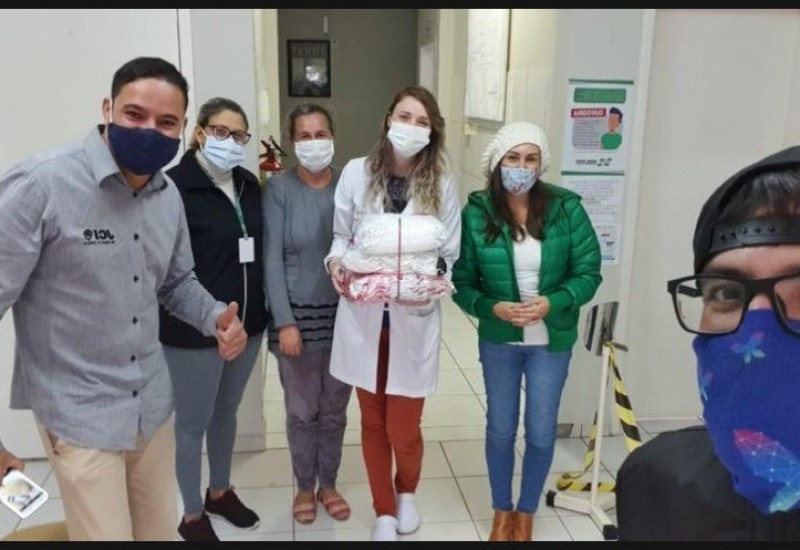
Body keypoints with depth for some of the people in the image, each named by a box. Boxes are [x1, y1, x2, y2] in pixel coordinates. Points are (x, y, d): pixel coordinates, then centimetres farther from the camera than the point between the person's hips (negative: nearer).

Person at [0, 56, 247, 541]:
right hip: (80, 414, -6)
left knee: (161, 532, 20)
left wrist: (216, 317, -7)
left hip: (153, 404, 6)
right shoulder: (39, 185, -20)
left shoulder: (169, 195, 2)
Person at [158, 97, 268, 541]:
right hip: (194, 330, -6)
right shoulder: (175, 185, -17)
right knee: (193, 423, 12)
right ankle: (192, 515, 33)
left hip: (247, 324, 6)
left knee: (226, 413, 23)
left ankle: (219, 492, 45)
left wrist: (262, 309, 6)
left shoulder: (249, 184, 4)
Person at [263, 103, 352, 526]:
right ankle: (304, 487, 33)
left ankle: (329, 484, 35)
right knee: (302, 409, 12)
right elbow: (272, 258, -9)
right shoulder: (278, 188, -7)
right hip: (297, 314, -2)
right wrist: (285, 321, -13)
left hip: (343, 314, 2)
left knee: (335, 408, 14)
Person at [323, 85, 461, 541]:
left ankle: (407, 491, 42)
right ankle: (384, 510, 38)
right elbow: (340, 235, 6)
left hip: (414, 321, -1)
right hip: (363, 318, 1)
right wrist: (337, 262, -15)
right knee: (373, 422, 15)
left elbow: (450, 257, -1)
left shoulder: (443, 184, -5)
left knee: (403, 428, 6)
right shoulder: (356, 173, -4)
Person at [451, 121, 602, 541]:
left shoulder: (566, 209, -12)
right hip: (498, 340, 0)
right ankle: (501, 510, 39)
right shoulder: (476, 213, -12)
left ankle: (526, 513, 37)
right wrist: (493, 308, -25)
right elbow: (461, 282, -7)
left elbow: (588, 273, -8)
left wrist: (551, 303, -24)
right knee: (500, 428, 16)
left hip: (551, 342, 0)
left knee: (541, 432, 12)